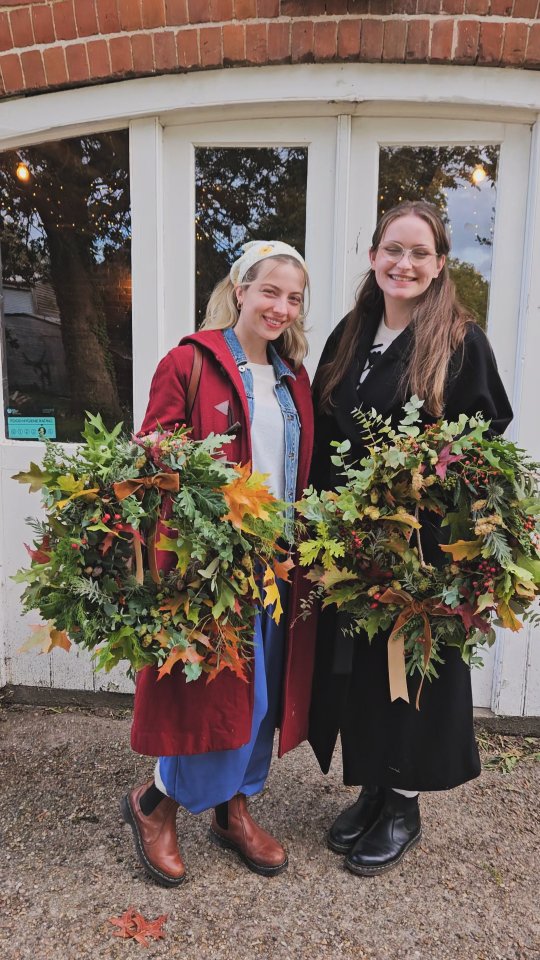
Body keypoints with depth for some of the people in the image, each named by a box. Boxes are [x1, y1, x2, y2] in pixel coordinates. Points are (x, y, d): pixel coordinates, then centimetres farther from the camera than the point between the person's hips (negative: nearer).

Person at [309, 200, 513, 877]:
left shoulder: (462, 341, -6)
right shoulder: (350, 335, 8)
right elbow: (320, 434, 8)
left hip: (422, 539, -4)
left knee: (407, 663, 7)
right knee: (353, 663, 13)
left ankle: (403, 806, 30)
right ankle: (371, 791, 35)